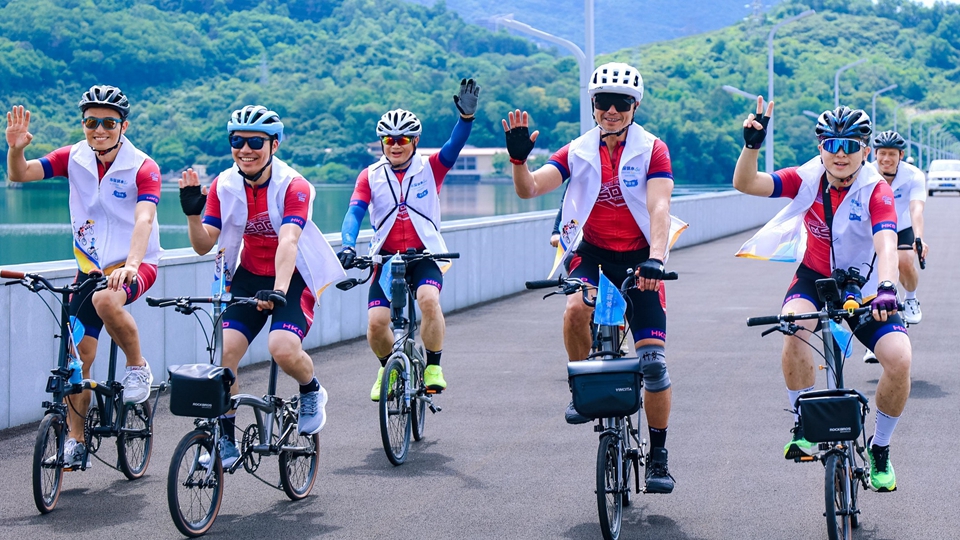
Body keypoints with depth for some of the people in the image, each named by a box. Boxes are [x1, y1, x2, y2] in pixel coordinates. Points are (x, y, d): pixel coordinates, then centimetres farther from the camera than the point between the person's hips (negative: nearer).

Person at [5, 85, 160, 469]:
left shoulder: (142, 168, -16)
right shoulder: (74, 159, -4)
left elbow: (144, 219, -30)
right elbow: (20, 175, -13)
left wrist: (130, 264, -47)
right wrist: (15, 149, -35)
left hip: (135, 266, -4)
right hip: (89, 267, 5)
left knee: (105, 300, -37)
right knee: (78, 355, 0)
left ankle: (137, 367, -11)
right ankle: (76, 441, 13)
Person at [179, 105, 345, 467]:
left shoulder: (293, 186, -18)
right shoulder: (224, 186, -5)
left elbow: (288, 241, -33)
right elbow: (203, 245, -6)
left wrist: (279, 290, -47)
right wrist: (192, 213, -26)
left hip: (294, 277, -4)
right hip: (249, 276, 4)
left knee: (283, 349, -28)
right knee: (223, 352, -15)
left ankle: (311, 391, 7)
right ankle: (226, 441, 2)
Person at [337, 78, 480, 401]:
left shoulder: (430, 169, -1)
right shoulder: (371, 176, 2)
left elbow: (455, 146, -18)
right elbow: (354, 212, -9)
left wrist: (467, 116, -38)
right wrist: (347, 246, -28)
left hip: (424, 256, -2)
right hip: (386, 258, 2)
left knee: (429, 299, -32)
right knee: (376, 323, -13)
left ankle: (433, 367, -14)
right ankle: (389, 368, 19)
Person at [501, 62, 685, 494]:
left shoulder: (652, 150, -5)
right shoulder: (578, 152, 1)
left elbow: (659, 208, -19)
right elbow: (529, 189, -9)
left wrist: (656, 259, -34)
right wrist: (518, 158, -29)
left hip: (637, 259, -1)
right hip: (591, 253, 1)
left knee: (653, 362, -7)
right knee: (575, 310, -33)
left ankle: (658, 457, 8)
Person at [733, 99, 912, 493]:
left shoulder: (876, 191, -21)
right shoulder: (808, 179, -15)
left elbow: (886, 242, -37)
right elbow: (745, 184, -24)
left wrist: (886, 288, -55)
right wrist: (752, 145, -43)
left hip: (863, 285, -1)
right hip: (815, 278, 1)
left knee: (899, 358, -21)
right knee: (795, 325, -34)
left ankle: (880, 450, 5)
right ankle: (803, 428, -16)